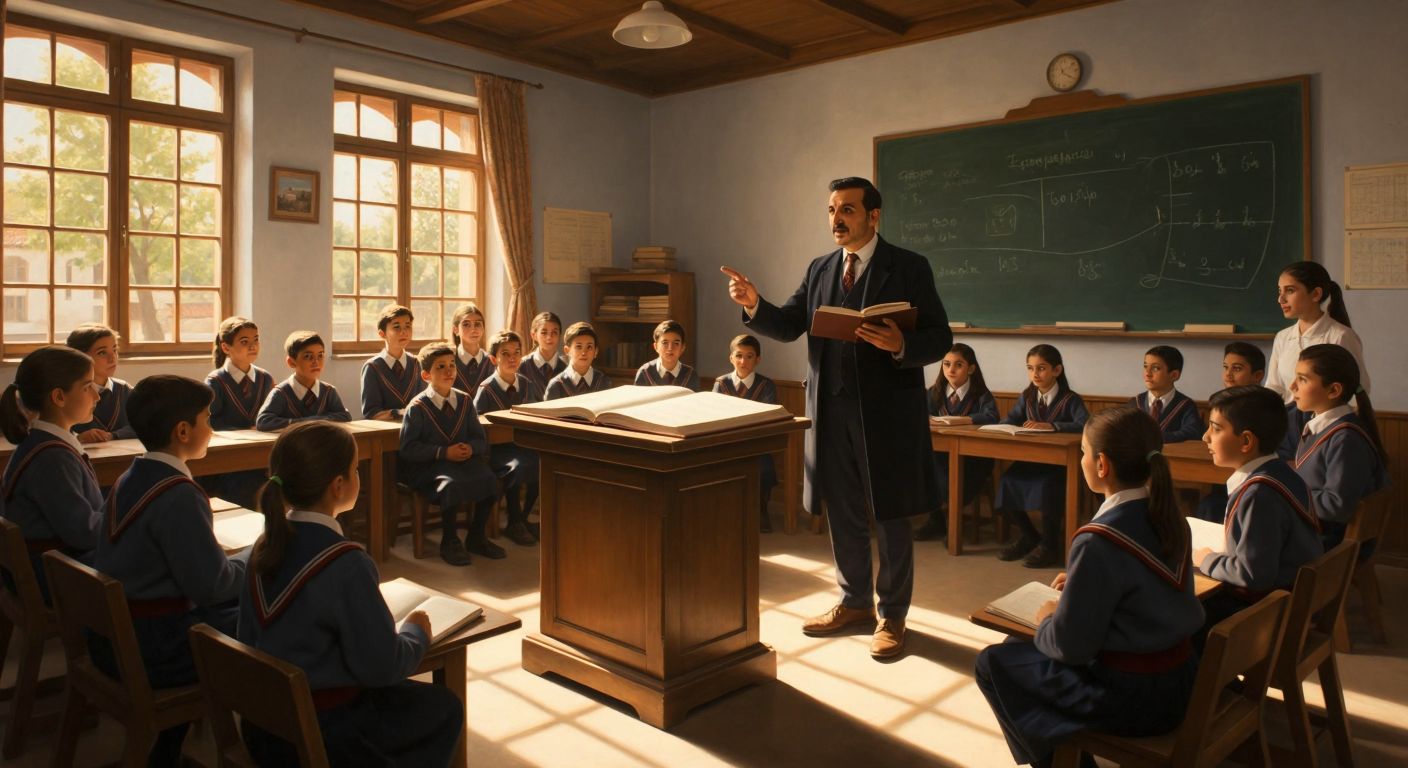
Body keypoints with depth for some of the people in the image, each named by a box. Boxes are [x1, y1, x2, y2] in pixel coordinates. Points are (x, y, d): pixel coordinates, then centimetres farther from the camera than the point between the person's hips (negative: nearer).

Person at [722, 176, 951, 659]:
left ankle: (892, 616, 21)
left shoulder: (909, 268, -5)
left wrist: (901, 345, -28)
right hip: (831, 412, 5)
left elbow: (940, 339, -8)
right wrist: (754, 305, -15)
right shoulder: (819, 270, 11)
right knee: (842, 512, 16)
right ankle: (855, 602, 33)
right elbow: (788, 326, 4)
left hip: (887, 412, -5)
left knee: (891, 516, 6)